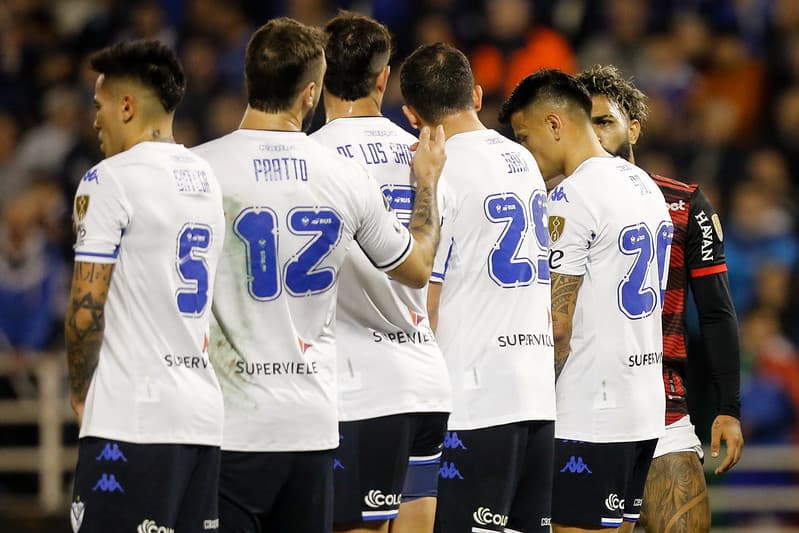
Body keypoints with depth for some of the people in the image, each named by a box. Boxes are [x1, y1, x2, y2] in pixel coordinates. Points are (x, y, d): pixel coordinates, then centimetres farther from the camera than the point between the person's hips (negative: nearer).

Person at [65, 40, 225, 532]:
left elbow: (87, 309, -12)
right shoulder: (210, 181, 16)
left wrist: (80, 392, 4)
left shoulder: (110, 180, -8)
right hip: (206, 414, 8)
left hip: (133, 418, -8)